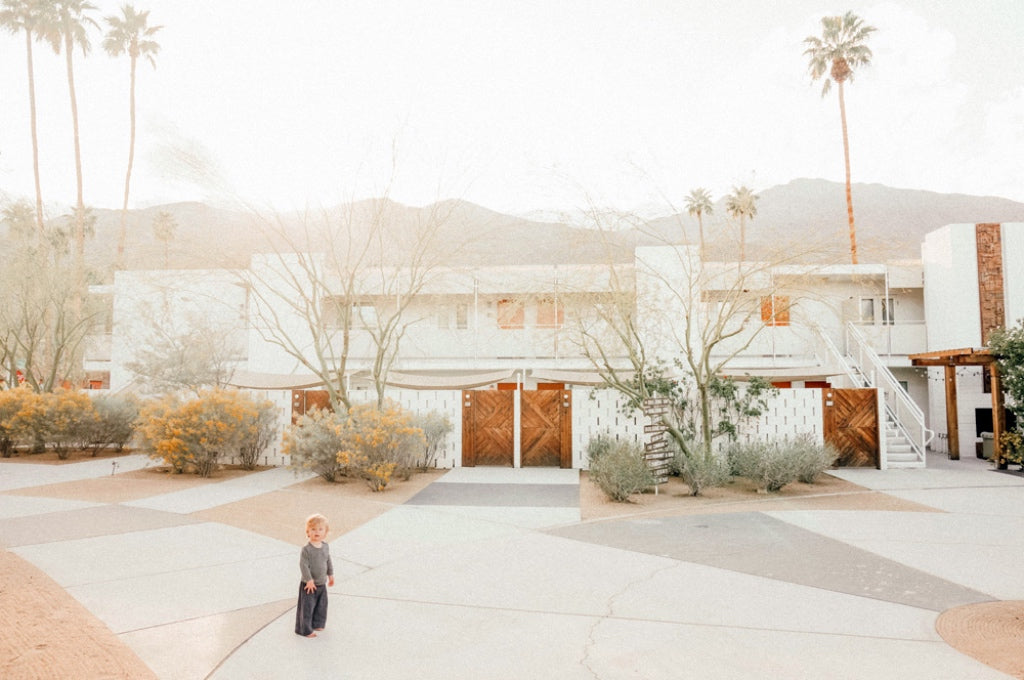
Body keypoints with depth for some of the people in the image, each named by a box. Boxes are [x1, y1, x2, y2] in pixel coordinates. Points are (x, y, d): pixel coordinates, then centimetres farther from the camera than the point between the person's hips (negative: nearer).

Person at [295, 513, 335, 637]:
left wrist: (330, 575, 15)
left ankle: (317, 624, 38)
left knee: (321, 605, 18)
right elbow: (303, 565, -21)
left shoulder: (325, 547, 0)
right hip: (309, 585, -7)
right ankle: (304, 629, 18)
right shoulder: (306, 549, -21)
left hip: (322, 584, 7)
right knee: (307, 607, 3)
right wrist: (309, 580, -21)